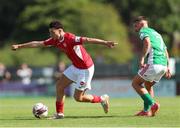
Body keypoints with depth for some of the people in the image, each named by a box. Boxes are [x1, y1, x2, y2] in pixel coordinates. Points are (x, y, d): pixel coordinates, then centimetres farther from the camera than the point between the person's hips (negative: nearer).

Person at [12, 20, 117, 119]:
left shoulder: (70, 39, -28)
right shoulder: (55, 40, -2)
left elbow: (88, 40, -37)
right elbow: (37, 43, 6)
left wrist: (105, 43, -48)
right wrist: (19, 46, 10)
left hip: (85, 69, -8)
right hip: (75, 67, 8)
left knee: (78, 97, -1)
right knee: (59, 86, 7)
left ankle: (102, 99, 18)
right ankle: (60, 113, 16)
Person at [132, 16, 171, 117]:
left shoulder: (144, 31, 5)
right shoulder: (156, 33, 30)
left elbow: (147, 42, -17)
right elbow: (165, 51, 29)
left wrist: (142, 58, -21)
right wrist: (167, 67, 28)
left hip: (154, 63, -9)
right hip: (163, 64, 9)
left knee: (135, 83, 2)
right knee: (148, 85, 25)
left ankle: (152, 104, -10)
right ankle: (147, 110, 15)